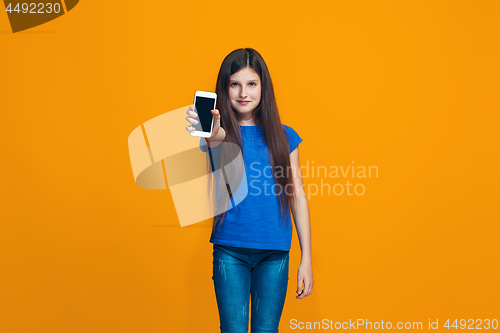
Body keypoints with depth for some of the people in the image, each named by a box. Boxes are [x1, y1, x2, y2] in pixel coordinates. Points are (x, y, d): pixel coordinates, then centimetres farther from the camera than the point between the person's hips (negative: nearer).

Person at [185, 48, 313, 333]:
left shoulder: (283, 136, 5)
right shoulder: (222, 132, 1)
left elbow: (298, 196, 5)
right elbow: (218, 138, -25)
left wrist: (307, 259, 3)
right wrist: (212, 135, -51)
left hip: (275, 252, 1)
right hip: (230, 249, -1)